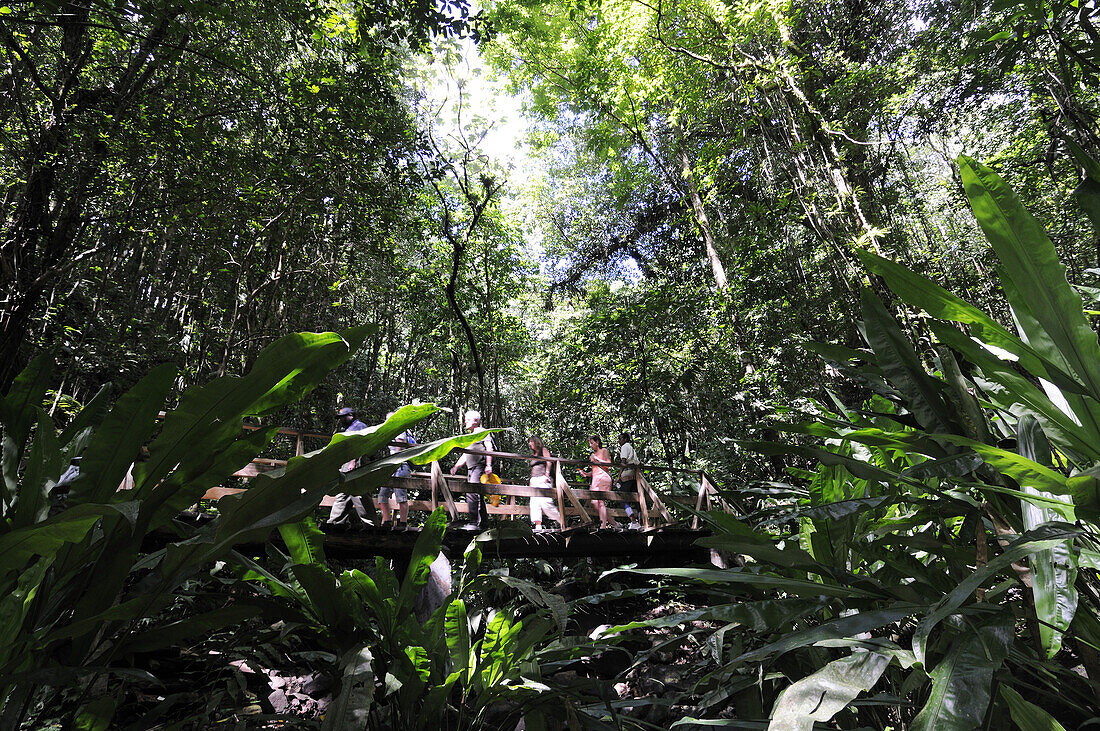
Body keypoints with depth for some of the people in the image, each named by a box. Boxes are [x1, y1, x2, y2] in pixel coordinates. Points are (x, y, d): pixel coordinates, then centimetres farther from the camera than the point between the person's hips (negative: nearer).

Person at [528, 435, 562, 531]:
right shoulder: (533, 455, 26)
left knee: (545, 503, -17)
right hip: (534, 480, 7)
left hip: (543, 480, -7)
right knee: (534, 503, -8)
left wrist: (546, 474, -17)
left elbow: (549, 462, -6)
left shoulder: (543, 450, 6)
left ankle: (562, 521, -5)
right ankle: (538, 526, -12)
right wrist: (530, 481, 16)